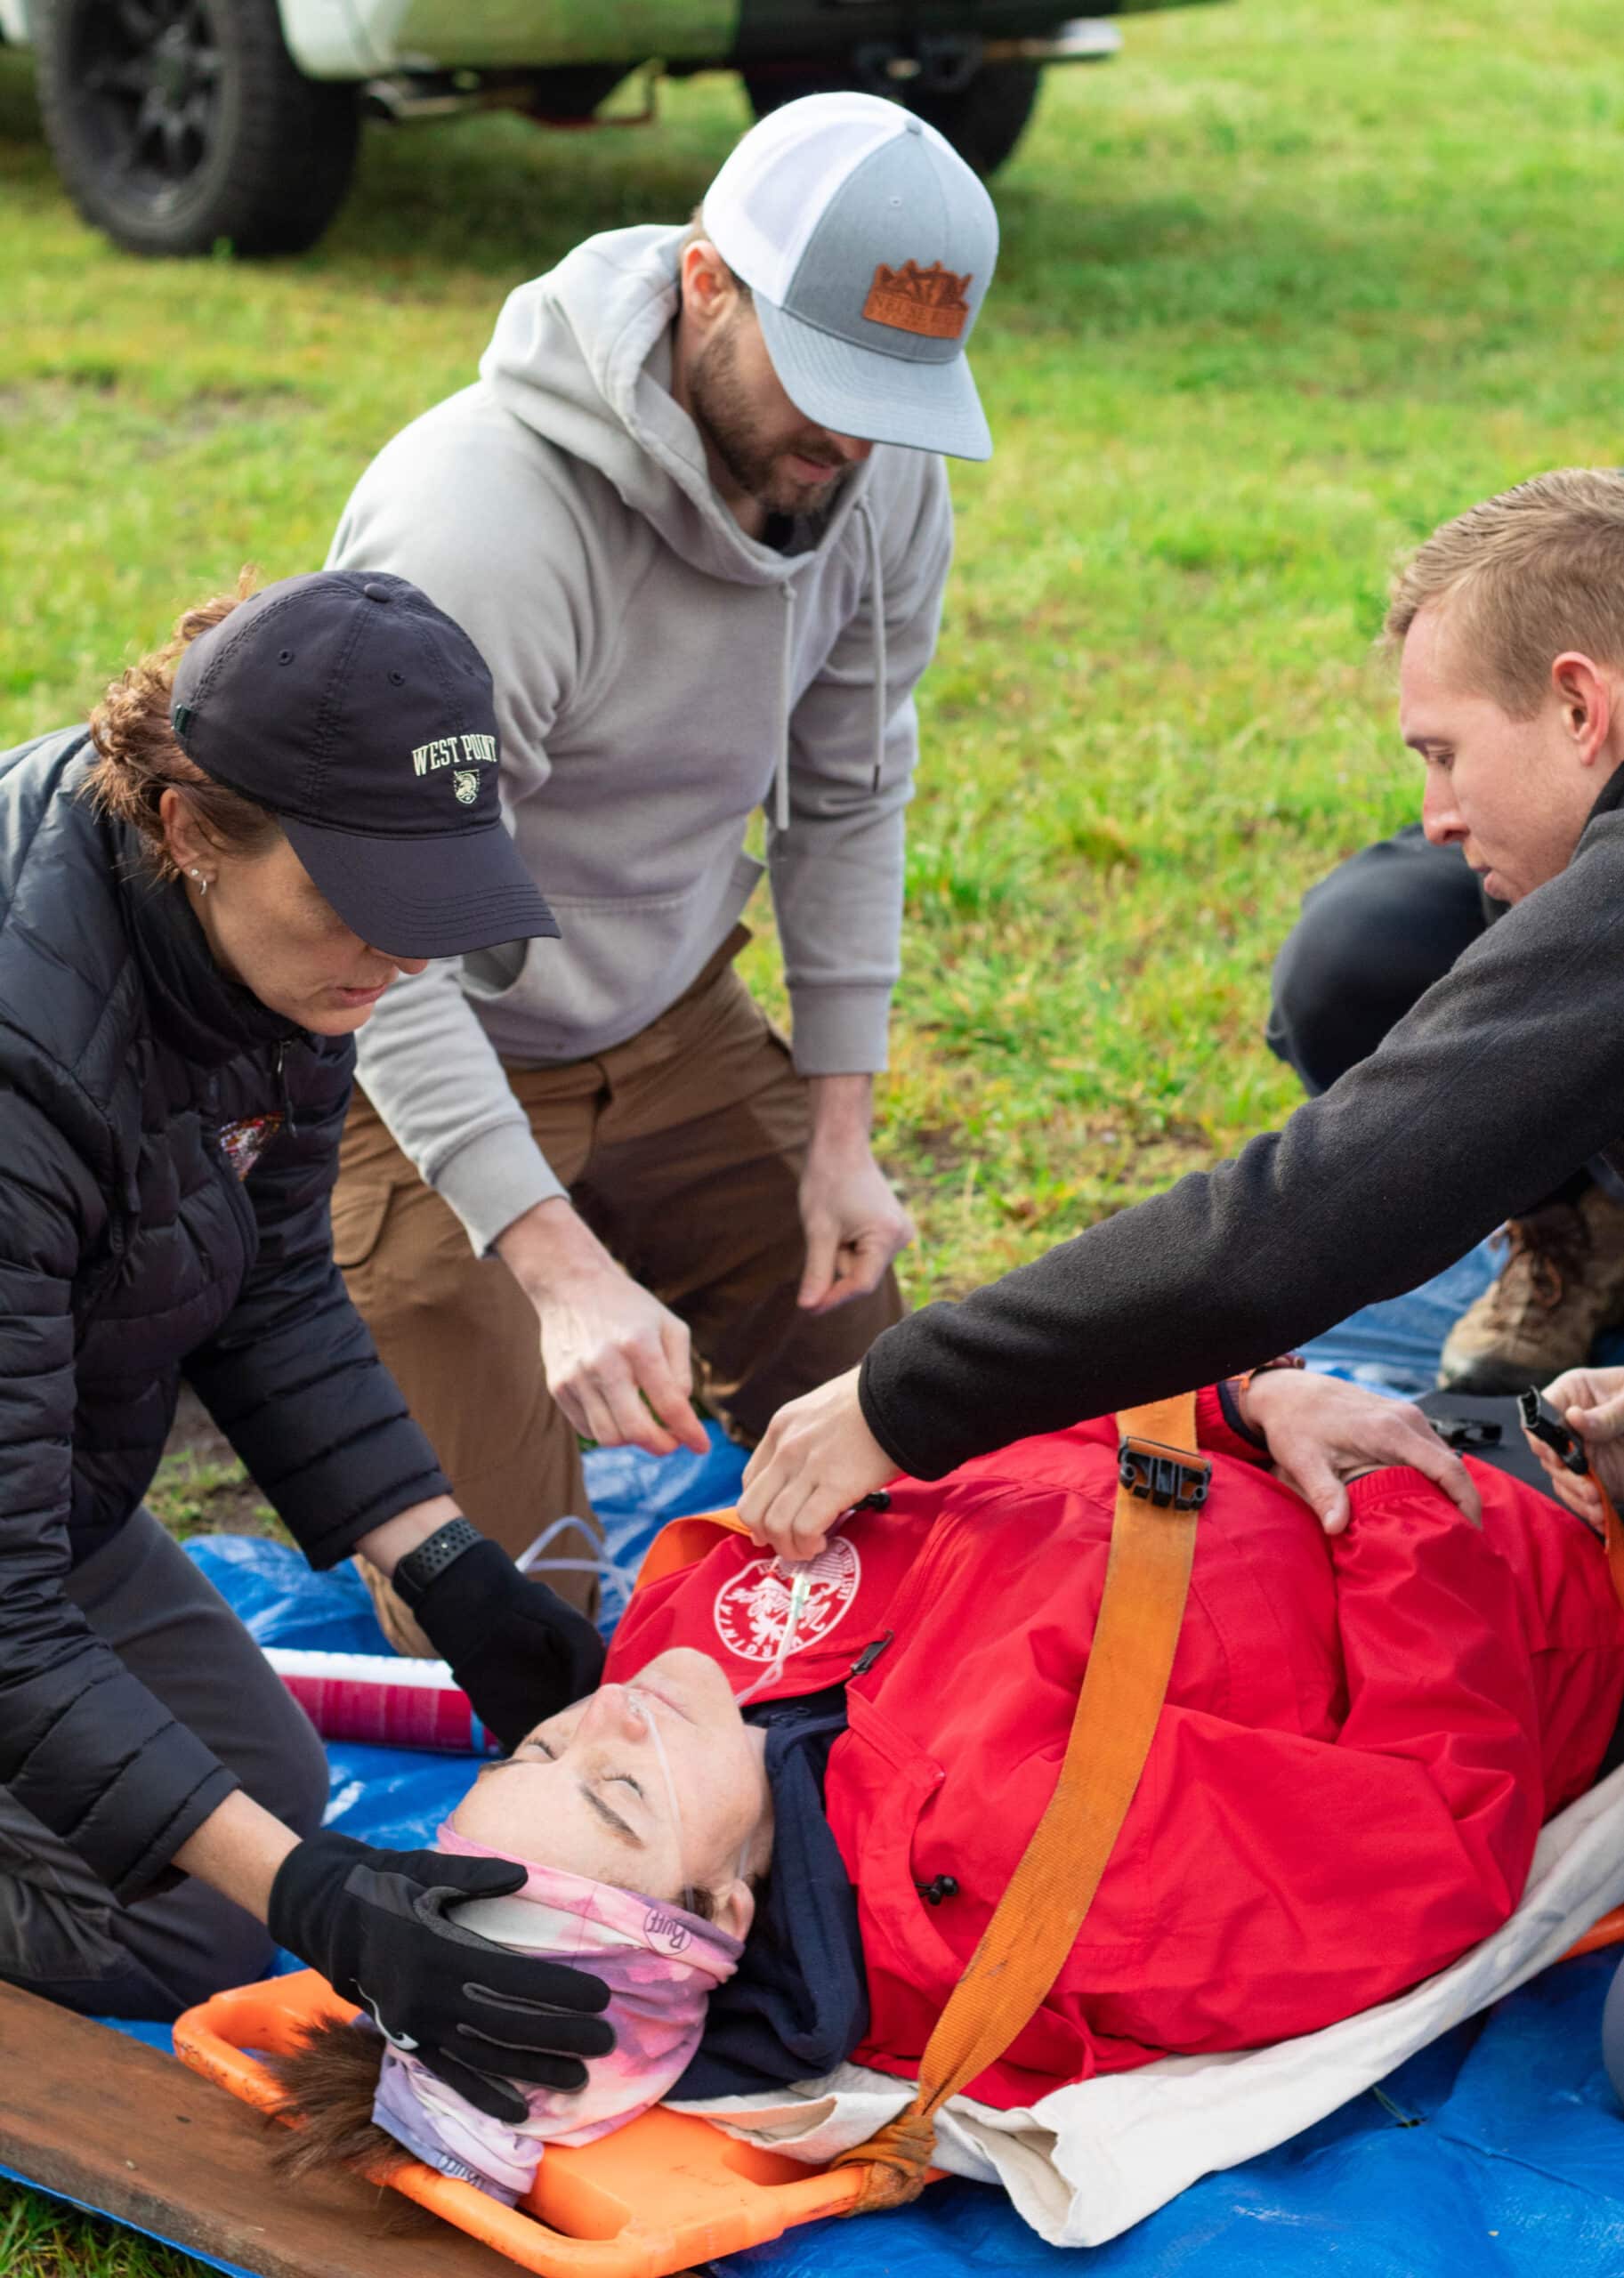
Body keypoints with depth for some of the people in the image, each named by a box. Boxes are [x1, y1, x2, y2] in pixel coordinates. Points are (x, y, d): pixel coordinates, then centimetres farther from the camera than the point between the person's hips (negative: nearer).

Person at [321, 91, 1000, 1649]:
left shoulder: (885, 480, -11)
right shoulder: (479, 521, -33)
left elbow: (847, 801, 2)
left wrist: (840, 1128, -2)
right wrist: (560, 1267, -40)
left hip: (671, 1025, 6)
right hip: (422, 1060, -6)